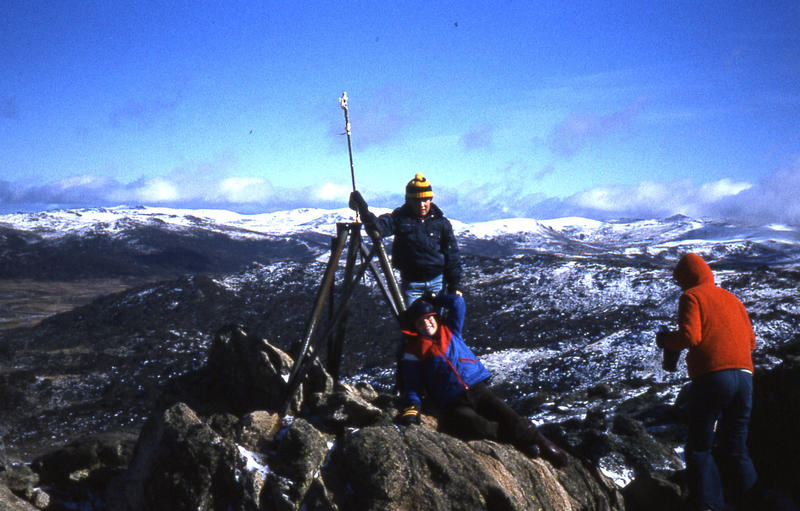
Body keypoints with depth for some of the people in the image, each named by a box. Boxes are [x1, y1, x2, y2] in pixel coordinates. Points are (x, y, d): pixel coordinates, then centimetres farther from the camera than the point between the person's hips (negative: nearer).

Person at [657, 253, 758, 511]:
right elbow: (751, 341, 20)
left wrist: (665, 339, 8)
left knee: (699, 448, 3)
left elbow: (690, 337, -10)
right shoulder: (732, 298, 22)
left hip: (711, 376, -6)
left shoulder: (692, 296, 3)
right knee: (736, 448, 14)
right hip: (744, 377, 6)